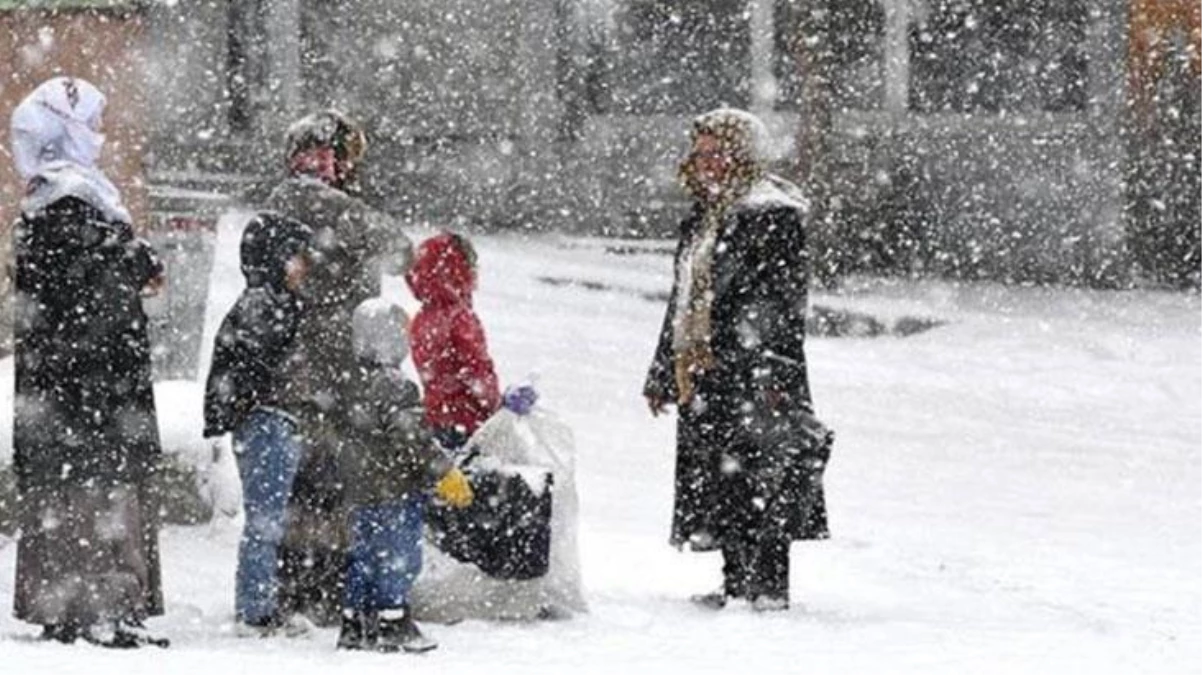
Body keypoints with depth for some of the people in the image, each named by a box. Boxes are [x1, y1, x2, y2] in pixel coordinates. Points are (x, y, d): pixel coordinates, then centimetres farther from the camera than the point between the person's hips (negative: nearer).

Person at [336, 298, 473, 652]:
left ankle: (354, 623, 16)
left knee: (363, 556, 14)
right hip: (395, 490, -8)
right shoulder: (394, 386, -17)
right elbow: (412, 437, -20)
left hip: (359, 490, 8)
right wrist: (446, 474, -14)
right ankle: (392, 625, -2)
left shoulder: (352, 382, 8)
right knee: (399, 556, -2)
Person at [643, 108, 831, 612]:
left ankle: (768, 586, -5)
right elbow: (683, 302, 25)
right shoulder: (702, 221, 19)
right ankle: (737, 581, 19)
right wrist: (664, 374, 25)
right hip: (704, 379, 9)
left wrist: (770, 372, -23)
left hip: (752, 381, -9)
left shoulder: (772, 216, -9)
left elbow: (781, 301, -16)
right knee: (718, 489, 11)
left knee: (757, 483, -8)